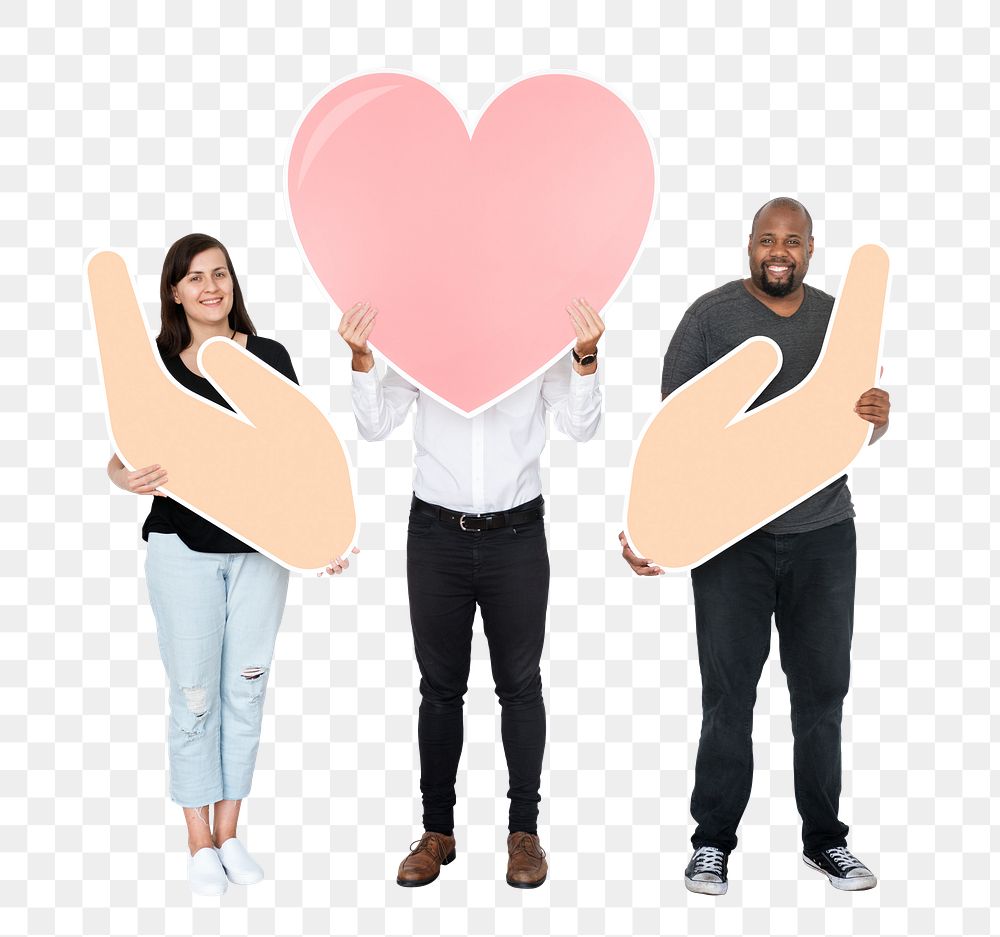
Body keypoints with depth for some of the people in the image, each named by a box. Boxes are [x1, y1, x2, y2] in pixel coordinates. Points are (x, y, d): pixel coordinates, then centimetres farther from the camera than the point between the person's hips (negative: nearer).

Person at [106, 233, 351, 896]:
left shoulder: (269, 357, 2)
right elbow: (121, 458, -1)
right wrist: (132, 479, -25)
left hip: (261, 546, 2)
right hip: (183, 548, -1)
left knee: (246, 690, 9)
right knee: (194, 696, 4)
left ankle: (229, 833, 24)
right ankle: (200, 843, 19)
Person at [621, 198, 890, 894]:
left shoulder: (839, 319, 8)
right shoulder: (712, 315, -4)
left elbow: (863, 428, 14)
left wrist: (879, 414, -11)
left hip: (824, 534, 4)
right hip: (733, 539, -3)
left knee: (823, 689, 10)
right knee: (729, 692, 1)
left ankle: (826, 838, 24)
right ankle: (713, 842, 13)